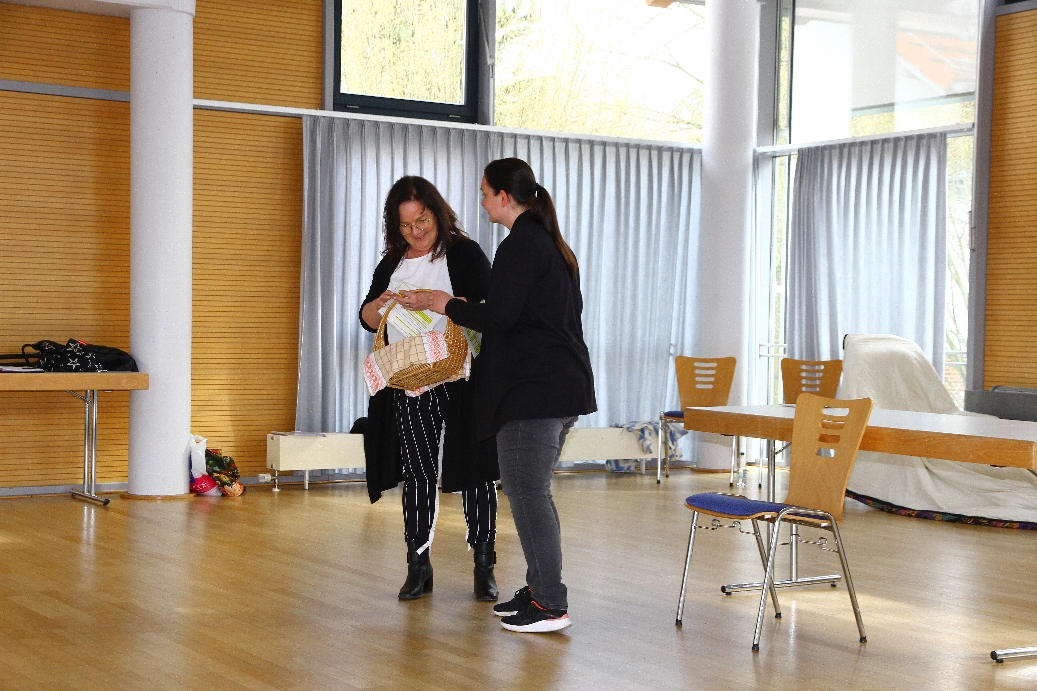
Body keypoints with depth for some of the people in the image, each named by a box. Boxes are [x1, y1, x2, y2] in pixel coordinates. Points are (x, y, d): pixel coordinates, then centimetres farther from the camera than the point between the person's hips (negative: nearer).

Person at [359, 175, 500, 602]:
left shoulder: (464, 254, -2)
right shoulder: (392, 263, 14)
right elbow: (368, 321, 15)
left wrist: (436, 301, -23)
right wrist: (381, 303, -7)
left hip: (462, 383, -4)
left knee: (474, 473, 1)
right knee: (417, 475, 6)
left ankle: (484, 566, 9)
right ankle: (419, 566, 14)